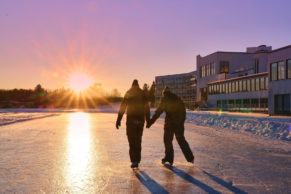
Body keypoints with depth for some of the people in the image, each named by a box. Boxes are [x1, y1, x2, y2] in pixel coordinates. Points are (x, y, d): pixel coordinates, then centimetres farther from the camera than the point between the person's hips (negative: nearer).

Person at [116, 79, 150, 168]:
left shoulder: (128, 93, 1)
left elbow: (122, 108, -3)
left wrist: (118, 120, 0)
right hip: (140, 120, 3)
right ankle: (137, 160, 19)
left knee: (132, 141, 1)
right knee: (138, 141, 14)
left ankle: (134, 160, -8)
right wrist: (148, 120, 16)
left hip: (131, 120, -3)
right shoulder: (143, 94, 7)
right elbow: (147, 108, 8)